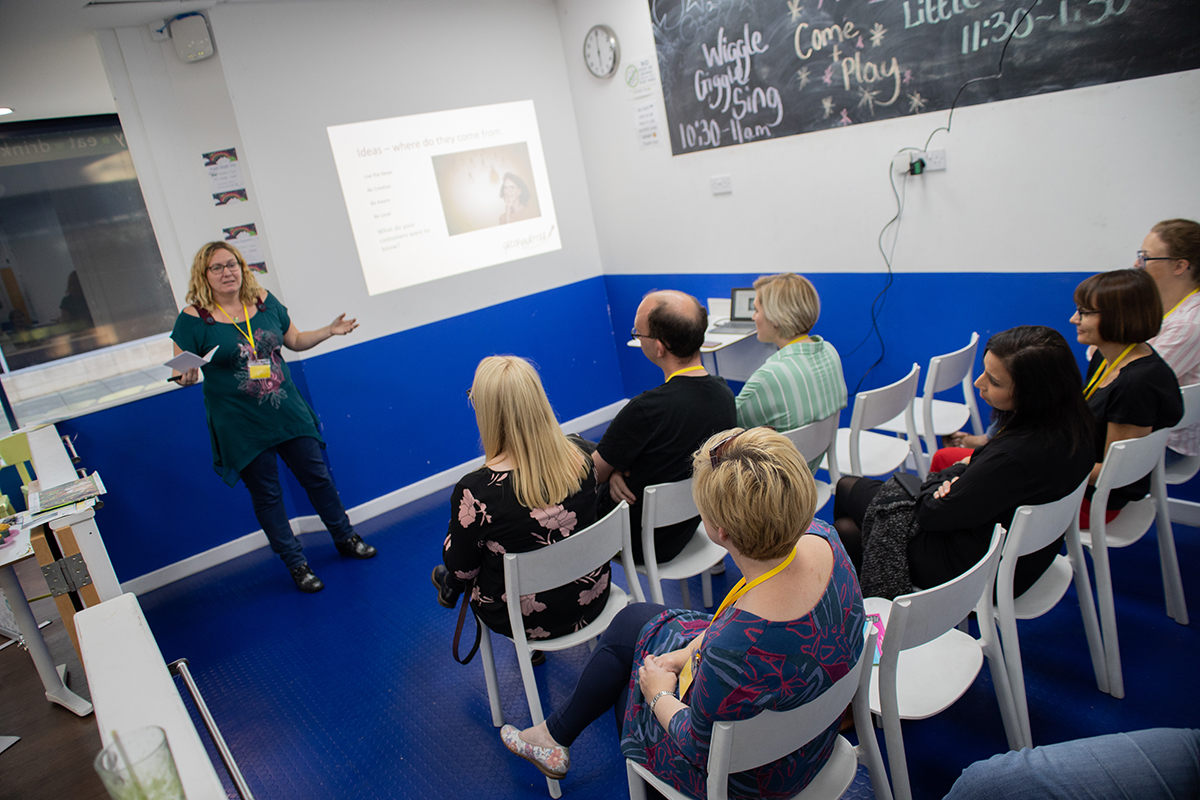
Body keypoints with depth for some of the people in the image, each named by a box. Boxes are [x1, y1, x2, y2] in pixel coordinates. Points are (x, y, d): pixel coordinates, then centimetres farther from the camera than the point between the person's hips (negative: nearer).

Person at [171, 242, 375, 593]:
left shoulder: (264, 302, 2)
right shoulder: (194, 319, -10)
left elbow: (295, 340, 13)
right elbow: (180, 370, -8)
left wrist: (329, 331, 0)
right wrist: (186, 377, -30)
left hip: (288, 413, 4)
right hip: (241, 426, -3)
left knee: (317, 478, 13)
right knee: (266, 496, 9)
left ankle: (346, 538, 34)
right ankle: (297, 564, 24)